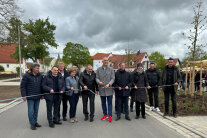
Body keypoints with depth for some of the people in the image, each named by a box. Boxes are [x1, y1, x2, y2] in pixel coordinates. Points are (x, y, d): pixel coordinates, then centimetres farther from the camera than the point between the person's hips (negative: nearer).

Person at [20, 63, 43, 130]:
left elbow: (42, 85, 13)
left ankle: (35, 122, 27)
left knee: (36, 110, 14)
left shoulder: (40, 76, 5)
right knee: (31, 111, 1)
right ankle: (32, 124, 13)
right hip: (30, 97, -4)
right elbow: (22, 86, -7)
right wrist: (24, 95, -12)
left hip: (38, 97, 4)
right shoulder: (27, 75, -9)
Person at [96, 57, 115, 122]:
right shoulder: (98, 69, 6)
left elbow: (113, 78, -2)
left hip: (109, 89, -2)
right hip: (101, 89, 2)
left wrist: (109, 84, -18)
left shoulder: (111, 69, 2)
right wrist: (99, 81, -17)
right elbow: (97, 78, 5)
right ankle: (105, 114, 27)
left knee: (109, 103, 2)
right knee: (103, 103, 13)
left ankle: (110, 116, 11)